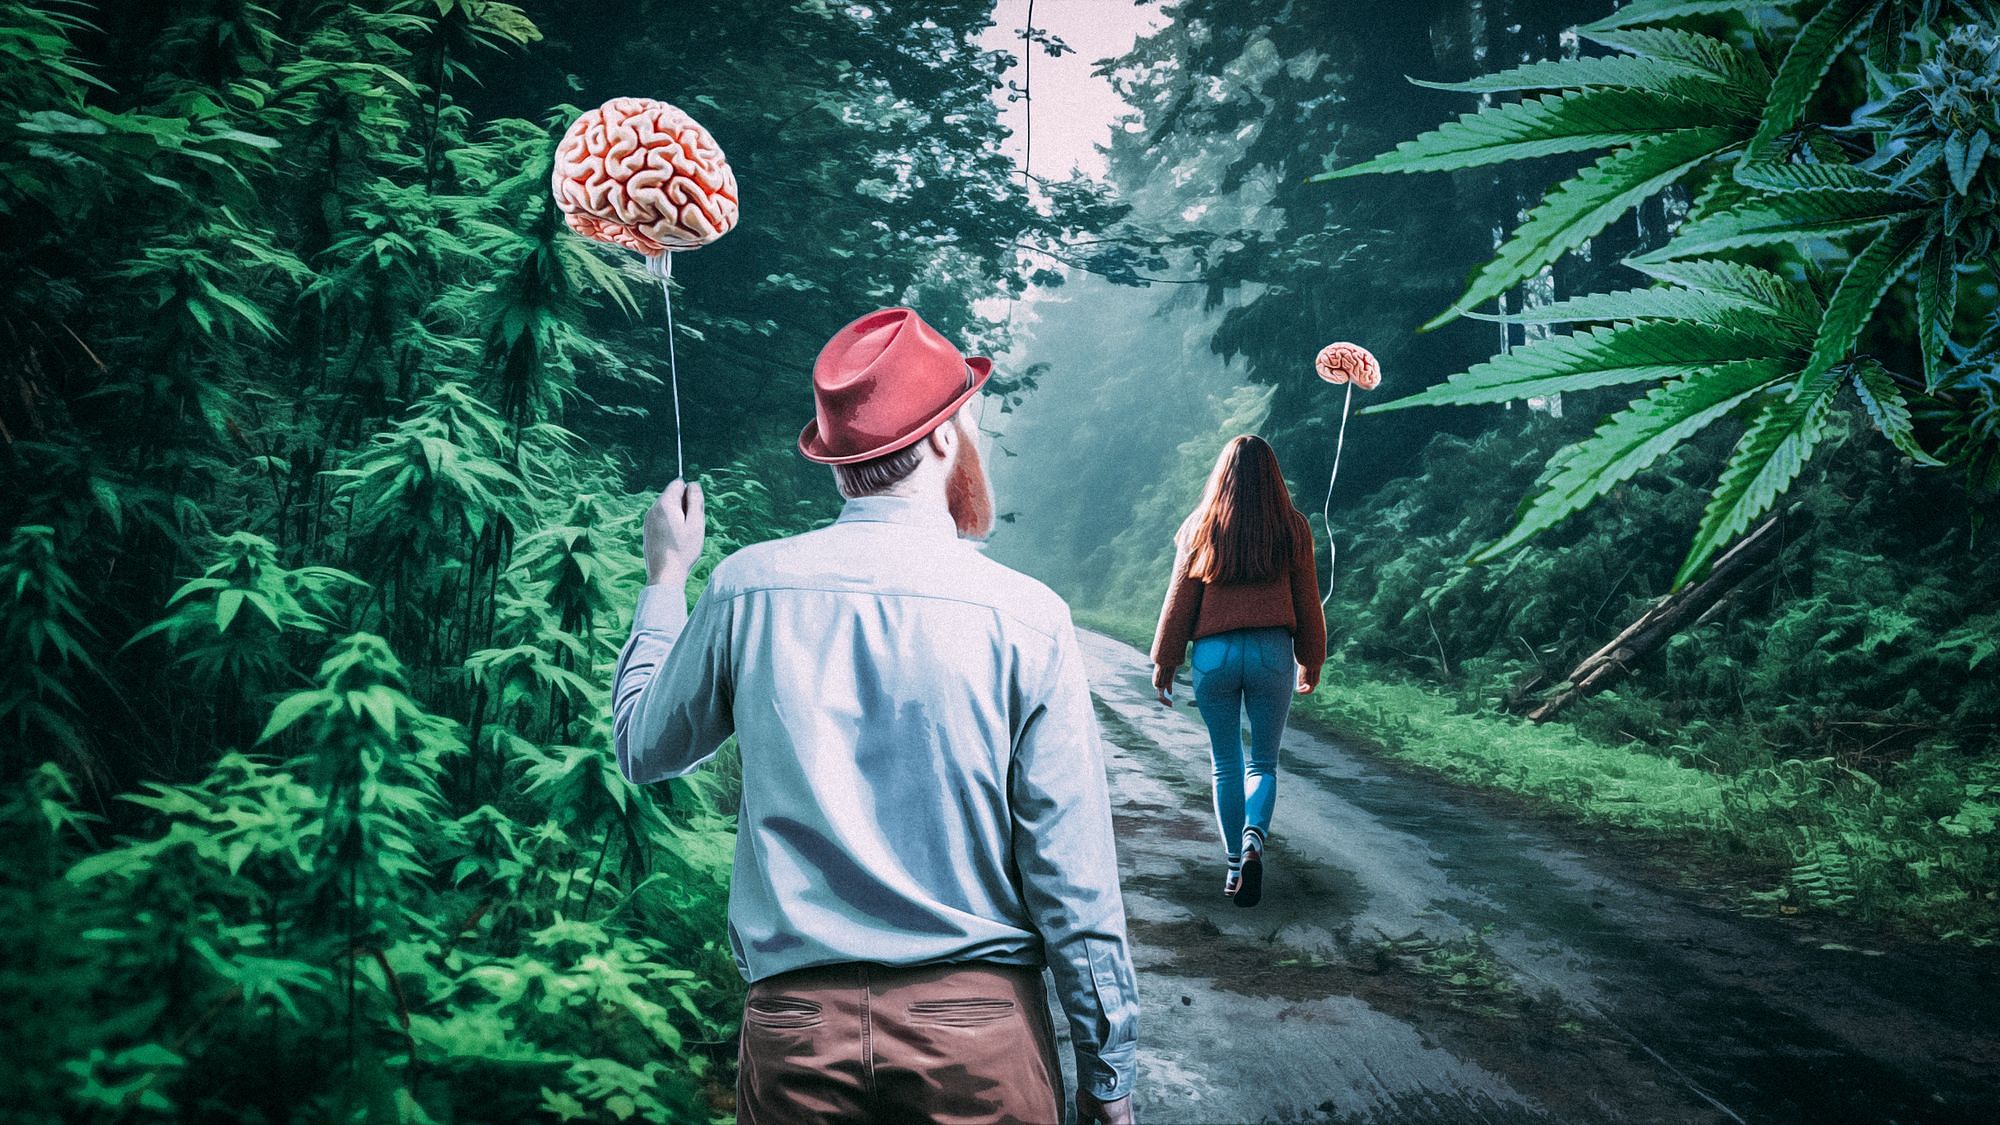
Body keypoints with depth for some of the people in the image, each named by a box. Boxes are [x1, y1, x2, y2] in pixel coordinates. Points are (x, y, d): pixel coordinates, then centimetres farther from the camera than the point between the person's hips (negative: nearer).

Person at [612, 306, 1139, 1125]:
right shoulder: (1025, 615, -10)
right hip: (979, 1023, -1)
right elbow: (1071, 873, -8)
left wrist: (665, 580, 26)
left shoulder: (746, 587, -5)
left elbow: (643, 750, 13)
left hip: (794, 1024, 2)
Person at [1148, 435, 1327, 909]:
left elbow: (1179, 600, 3)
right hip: (1272, 652, 0)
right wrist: (1310, 662, 19)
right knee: (1263, 762, 10)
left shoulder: (1200, 528, 1)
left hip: (1213, 653, 0)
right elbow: (1307, 603, 7)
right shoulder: (1292, 529, 2)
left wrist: (1164, 662, 10)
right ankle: (1254, 839, -15)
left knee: (1226, 764, 12)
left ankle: (1235, 865, 13)